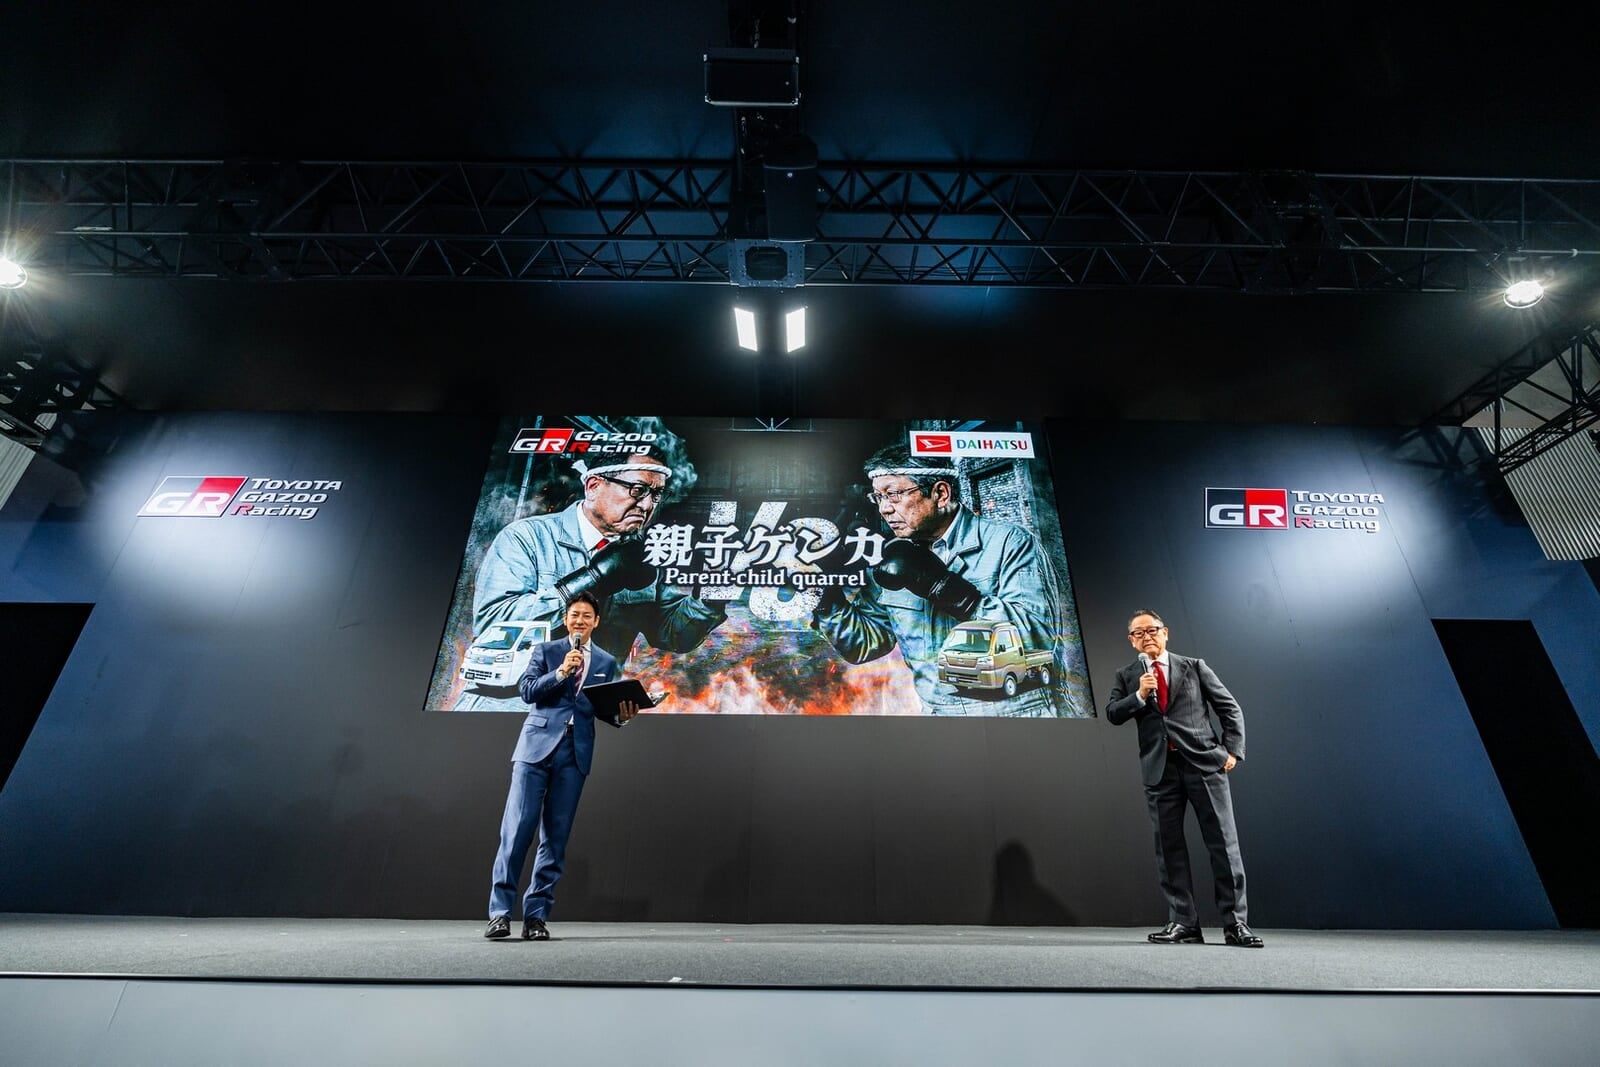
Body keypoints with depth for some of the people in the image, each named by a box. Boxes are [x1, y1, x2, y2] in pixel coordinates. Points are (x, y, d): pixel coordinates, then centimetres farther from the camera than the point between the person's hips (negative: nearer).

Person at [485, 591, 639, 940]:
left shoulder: (606, 662, 13)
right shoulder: (546, 650, 9)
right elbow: (527, 691, -2)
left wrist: (623, 713, -9)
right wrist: (561, 671, -16)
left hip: (575, 753, 2)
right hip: (537, 745, -1)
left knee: (556, 836, 4)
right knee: (517, 828, -6)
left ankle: (536, 915, 13)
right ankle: (500, 911, 5)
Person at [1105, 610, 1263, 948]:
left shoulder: (1194, 667, 8)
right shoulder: (1127, 676, 11)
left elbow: (1230, 708, 8)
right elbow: (1112, 714, 1)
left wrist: (1232, 750, -1)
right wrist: (1139, 696, -14)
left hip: (1204, 762, -1)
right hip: (1159, 768, 2)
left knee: (1224, 841, 1)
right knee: (1169, 847, 5)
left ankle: (1235, 922, 12)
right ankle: (1183, 923, 14)